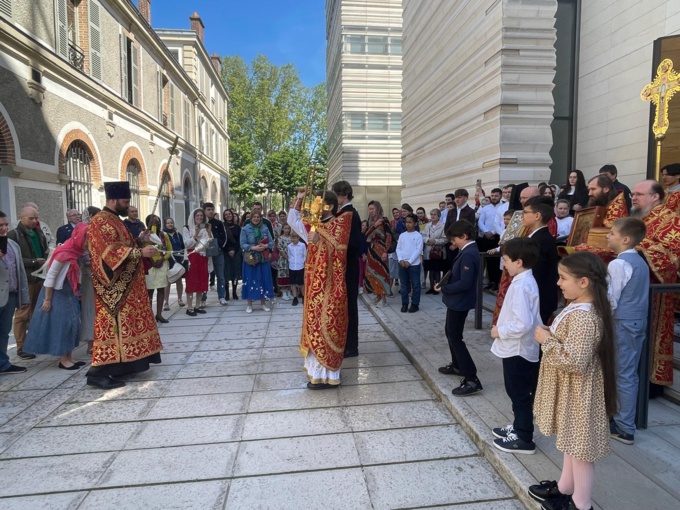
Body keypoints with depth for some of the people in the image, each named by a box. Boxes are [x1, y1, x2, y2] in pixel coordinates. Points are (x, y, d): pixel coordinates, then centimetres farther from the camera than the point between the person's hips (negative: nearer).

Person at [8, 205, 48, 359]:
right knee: (23, 314, -1)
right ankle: (21, 347, 6)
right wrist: (33, 262, -16)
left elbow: (45, 251, 21)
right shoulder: (13, 235, -3)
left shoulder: (39, 233, 16)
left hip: (41, 277, 6)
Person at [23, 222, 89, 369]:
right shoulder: (64, 253, -21)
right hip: (57, 293, -8)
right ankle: (63, 360, 6)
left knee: (72, 323, 7)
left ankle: (69, 357, 14)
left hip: (69, 293, 8)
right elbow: (50, 276, -19)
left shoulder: (76, 251, 1)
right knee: (61, 323, -3)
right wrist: (47, 299, -18)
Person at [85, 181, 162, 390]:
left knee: (125, 325, 13)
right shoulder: (100, 222, -14)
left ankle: (118, 365, 23)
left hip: (125, 285, 10)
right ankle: (98, 372, -3)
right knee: (112, 326, -9)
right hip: (114, 287, -10)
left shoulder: (114, 221, 17)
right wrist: (140, 252, -26)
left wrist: (138, 240, 8)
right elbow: (110, 251, -24)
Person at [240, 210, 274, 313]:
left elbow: (271, 242, 4)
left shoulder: (265, 228, 3)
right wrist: (254, 248, -19)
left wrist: (265, 246, -15)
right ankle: (249, 304, 13)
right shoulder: (245, 229, -5)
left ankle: (263, 302, 19)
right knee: (250, 280, 3)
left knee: (263, 279, 7)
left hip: (263, 258, 3)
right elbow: (243, 244, -8)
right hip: (250, 258, -2)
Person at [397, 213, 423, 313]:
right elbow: (398, 248, 7)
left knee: (415, 285, 3)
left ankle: (415, 304, 11)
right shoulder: (402, 235, 9)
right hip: (402, 264, 4)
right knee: (404, 285, 9)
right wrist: (401, 260, -8)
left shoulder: (418, 235, -3)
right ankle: (404, 303, 18)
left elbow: (418, 250, -9)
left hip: (414, 264, -4)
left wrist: (409, 262, -14)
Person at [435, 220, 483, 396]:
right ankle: (457, 365, 40)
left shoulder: (468, 255, -24)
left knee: (455, 338, -5)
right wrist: (446, 283, 1)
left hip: (460, 302, -10)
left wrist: (444, 288, -18)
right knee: (450, 332, 23)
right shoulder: (467, 251, 8)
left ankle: (472, 380, -2)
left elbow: (465, 283, -29)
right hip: (456, 300, 10)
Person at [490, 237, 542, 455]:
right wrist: (502, 326, 11)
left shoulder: (521, 286, -25)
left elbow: (523, 324, -31)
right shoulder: (526, 281, 6)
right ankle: (518, 427, 38)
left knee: (519, 394, 4)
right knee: (517, 392, 22)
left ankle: (524, 439, 19)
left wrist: (500, 331, -19)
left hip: (517, 349, -10)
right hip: (517, 348, 10)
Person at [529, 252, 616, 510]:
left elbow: (574, 361, -32)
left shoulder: (583, 317, -29)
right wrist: (550, 335, 2)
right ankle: (564, 489, 42)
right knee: (571, 442, 24)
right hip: (569, 391, 11)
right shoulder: (580, 308, 4)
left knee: (581, 448, 7)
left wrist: (546, 340, -22)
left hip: (578, 394, -11)